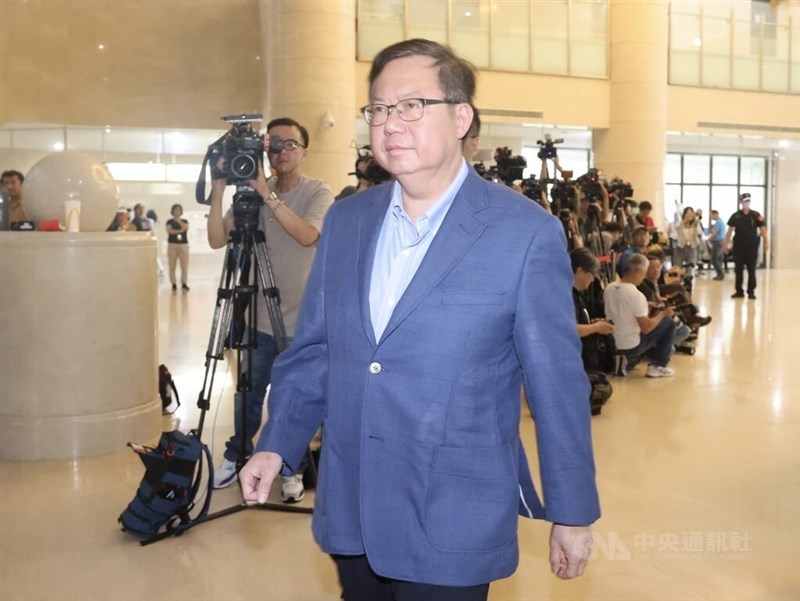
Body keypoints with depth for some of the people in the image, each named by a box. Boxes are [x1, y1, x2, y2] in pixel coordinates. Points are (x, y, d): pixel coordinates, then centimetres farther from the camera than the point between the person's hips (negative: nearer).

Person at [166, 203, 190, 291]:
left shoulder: (184, 221, 10)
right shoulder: (169, 221, 5)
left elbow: (186, 228, -10)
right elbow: (169, 231, -11)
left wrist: (178, 220, -9)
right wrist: (180, 230, -11)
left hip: (183, 245, 1)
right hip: (172, 245, -1)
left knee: (184, 266, -2)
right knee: (172, 267, -1)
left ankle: (184, 284, 4)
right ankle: (174, 284, 6)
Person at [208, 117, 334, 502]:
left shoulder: (318, 192, -6)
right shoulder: (253, 192, 5)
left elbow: (307, 235, -26)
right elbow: (217, 240, -2)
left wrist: (267, 194, -29)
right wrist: (218, 191, -14)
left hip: (302, 320, -3)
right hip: (260, 317, 3)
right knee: (248, 394, 13)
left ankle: (293, 470, 25)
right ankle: (236, 457, 33)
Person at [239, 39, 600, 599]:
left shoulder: (526, 232, -11)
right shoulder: (346, 219, 4)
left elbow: (557, 383, -8)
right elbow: (312, 350, 10)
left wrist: (572, 511, -3)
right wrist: (277, 444, 1)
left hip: (451, 522, -5)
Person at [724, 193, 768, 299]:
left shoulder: (756, 215, 1)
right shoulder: (735, 216, 4)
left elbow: (762, 229, 0)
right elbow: (730, 230, 6)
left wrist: (766, 242, -9)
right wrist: (726, 244, 2)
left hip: (752, 246, -1)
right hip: (739, 246, 1)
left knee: (751, 270, 3)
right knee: (738, 270, 5)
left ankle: (751, 292, 9)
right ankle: (739, 291, 13)